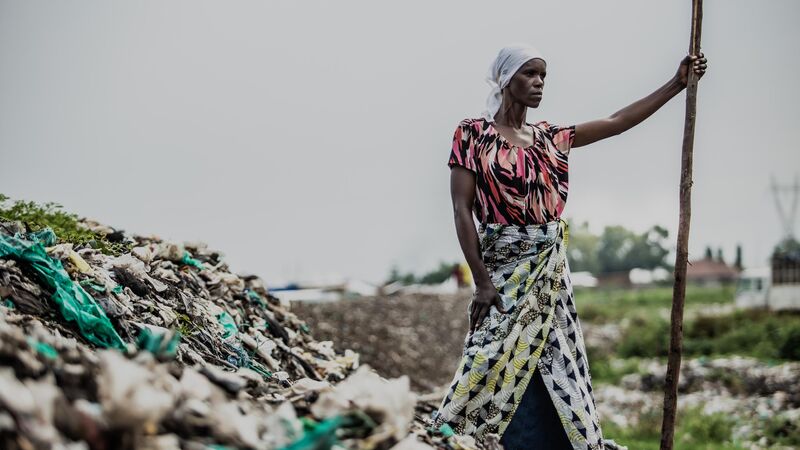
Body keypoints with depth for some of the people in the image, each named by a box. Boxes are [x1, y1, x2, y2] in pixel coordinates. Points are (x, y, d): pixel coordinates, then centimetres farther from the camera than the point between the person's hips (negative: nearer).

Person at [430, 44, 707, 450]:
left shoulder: (549, 137, 12)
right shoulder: (472, 134, -5)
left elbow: (616, 122, 15)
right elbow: (461, 210, -10)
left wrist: (677, 83, 12)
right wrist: (482, 281, -16)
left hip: (550, 273, 6)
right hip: (504, 269, -6)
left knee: (551, 376, 7)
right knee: (503, 370, -7)